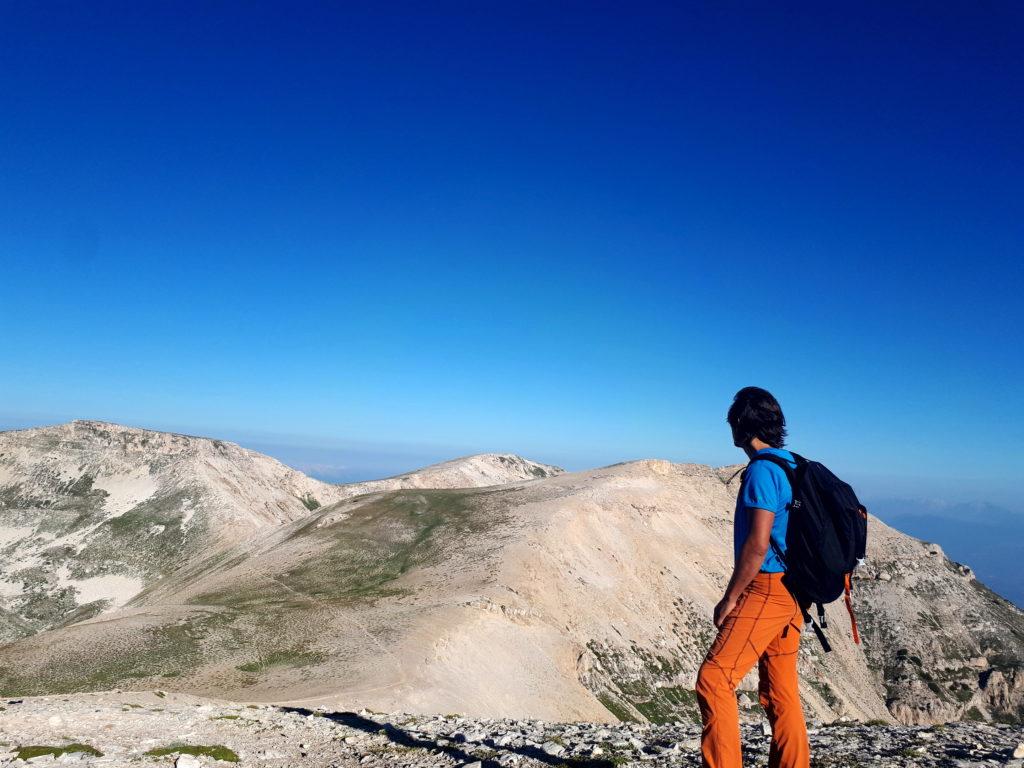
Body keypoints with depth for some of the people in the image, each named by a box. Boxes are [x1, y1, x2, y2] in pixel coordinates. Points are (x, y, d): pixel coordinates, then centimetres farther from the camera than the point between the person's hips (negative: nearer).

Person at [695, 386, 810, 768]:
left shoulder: (762, 470, -16)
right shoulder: (791, 465, 13)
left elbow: (758, 545, -21)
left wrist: (729, 599, -13)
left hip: (766, 590, -10)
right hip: (790, 592, 10)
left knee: (714, 679, -8)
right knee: (780, 691, 16)